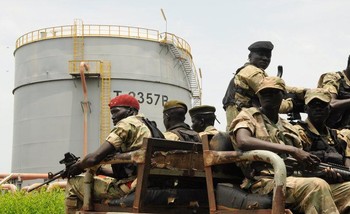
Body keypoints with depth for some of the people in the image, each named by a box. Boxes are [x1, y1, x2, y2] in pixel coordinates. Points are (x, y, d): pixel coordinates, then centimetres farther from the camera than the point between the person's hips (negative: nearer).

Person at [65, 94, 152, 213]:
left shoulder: (127, 124, -8)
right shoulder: (144, 127, 20)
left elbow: (94, 158, -14)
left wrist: (77, 166, 5)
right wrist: (100, 170, 16)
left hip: (127, 188, -10)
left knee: (73, 184, 4)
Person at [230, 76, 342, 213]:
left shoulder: (288, 128, 24)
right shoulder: (248, 116, 5)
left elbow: (301, 161, 25)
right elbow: (243, 142, -18)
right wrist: (291, 150, -20)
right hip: (263, 182, -6)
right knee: (316, 186, -32)